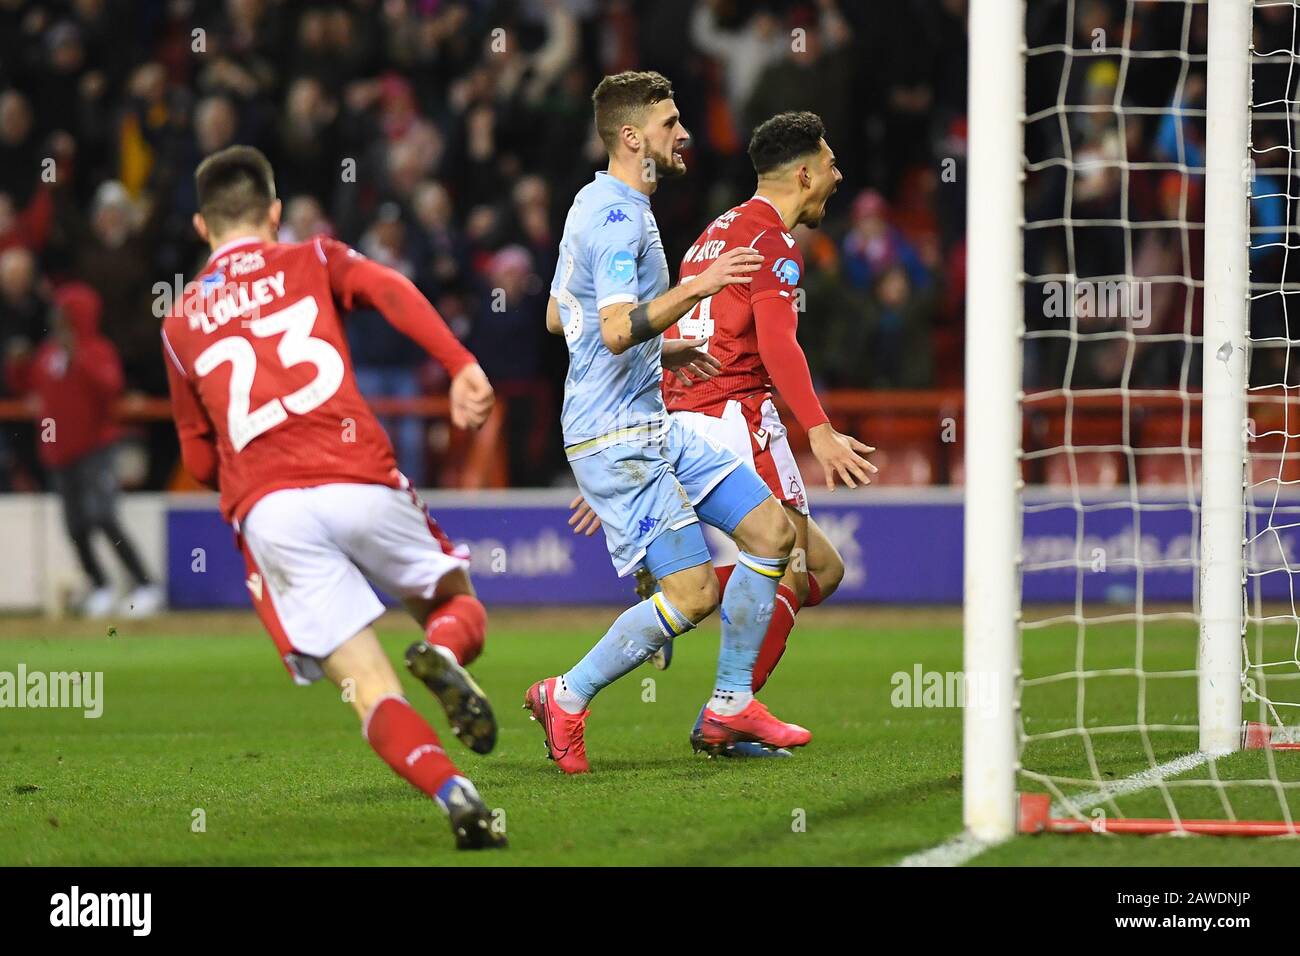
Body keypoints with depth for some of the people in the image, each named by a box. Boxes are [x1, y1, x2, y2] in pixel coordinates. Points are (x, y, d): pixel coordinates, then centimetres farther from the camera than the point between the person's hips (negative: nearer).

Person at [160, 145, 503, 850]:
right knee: (459, 605, 20)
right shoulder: (311, 261, 19)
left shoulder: (179, 323, 25)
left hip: (264, 510, 1)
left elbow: (200, 462, 27)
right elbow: (391, 292, -4)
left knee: (370, 687, -2)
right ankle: (443, 654, -17)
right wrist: (462, 367, -15)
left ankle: (455, 794, -29)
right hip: (359, 482, -1)